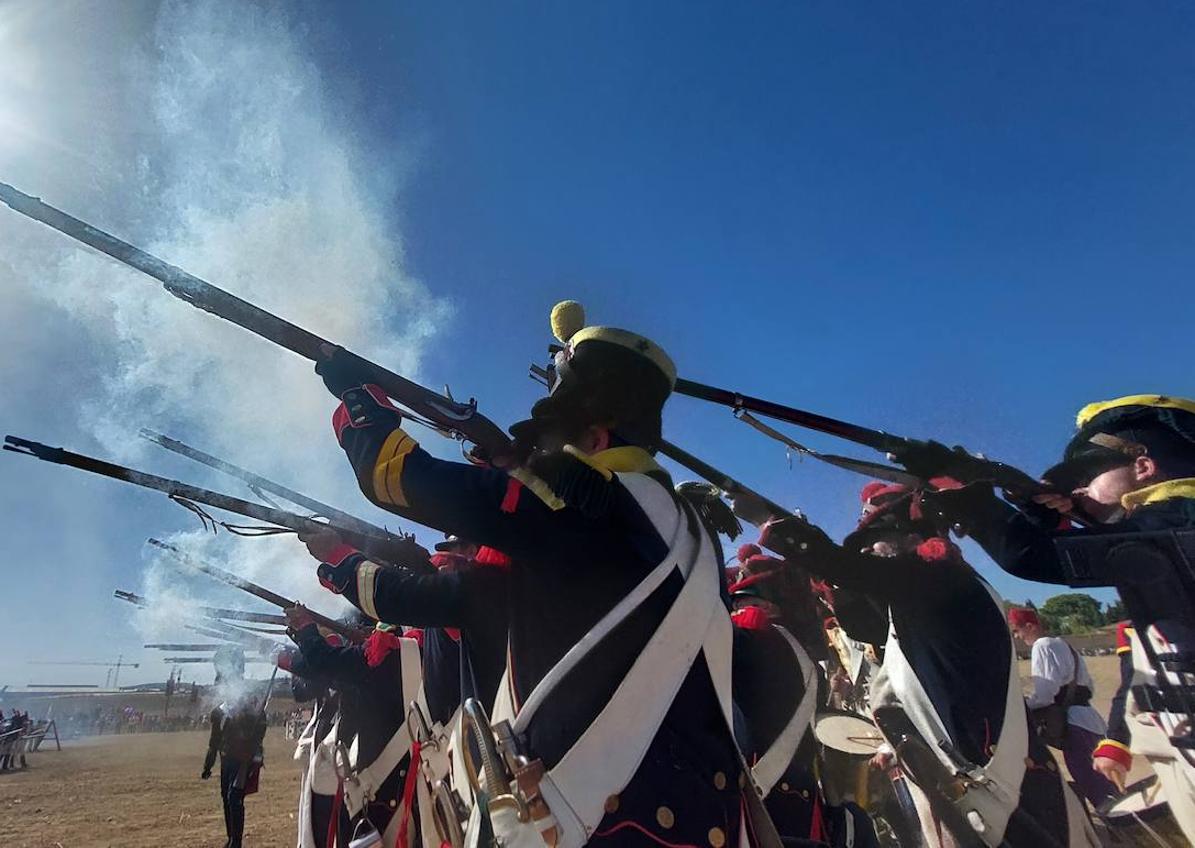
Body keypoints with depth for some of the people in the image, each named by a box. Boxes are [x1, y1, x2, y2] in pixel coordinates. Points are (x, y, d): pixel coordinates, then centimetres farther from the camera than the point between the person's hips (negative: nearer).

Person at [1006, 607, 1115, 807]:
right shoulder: (1063, 645, 21)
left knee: (1089, 784, -11)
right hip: (1090, 722, 10)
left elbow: (1045, 693, -18)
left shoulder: (1042, 646, -9)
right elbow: (1089, 688, 25)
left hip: (1075, 724, -10)